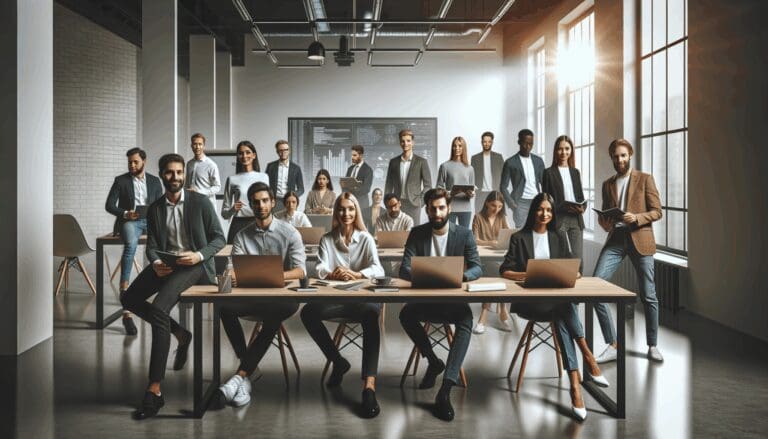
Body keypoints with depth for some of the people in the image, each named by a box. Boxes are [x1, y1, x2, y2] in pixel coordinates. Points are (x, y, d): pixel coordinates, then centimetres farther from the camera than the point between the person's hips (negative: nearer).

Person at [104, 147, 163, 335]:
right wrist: (125, 214, -15)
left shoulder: (154, 181, 16)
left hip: (150, 220, 3)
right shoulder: (120, 180, 9)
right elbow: (109, 205, 3)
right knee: (131, 244, -37)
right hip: (129, 221, -3)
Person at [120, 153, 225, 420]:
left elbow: (219, 238, -2)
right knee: (129, 299, -4)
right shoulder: (155, 209, 10)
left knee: (159, 308, -27)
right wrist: (156, 263, -18)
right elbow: (152, 245, 5)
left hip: (194, 264, -6)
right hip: (166, 263, 7)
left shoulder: (200, 202, -2)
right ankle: (179, 334, 11)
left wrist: (198, 255, -20)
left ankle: (154, 391, -28)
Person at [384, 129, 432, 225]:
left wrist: (419, 199, -7)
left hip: (413, 205, -2)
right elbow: (389, 185, 12)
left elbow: (428, 185, 3)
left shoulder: (421, 162, 2)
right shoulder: (393, 162, 10)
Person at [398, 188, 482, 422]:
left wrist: (460, 276, -28)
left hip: (454, 297, -1)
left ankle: (445, 390, -37)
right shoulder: (417, 233, 2)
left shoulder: (464, 234, 0)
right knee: (405, 314, -30)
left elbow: (477, 268, -5)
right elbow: (404, 269, -5)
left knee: (466, 320, -33)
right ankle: (434, 362, -5)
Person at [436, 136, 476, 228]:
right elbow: (439, 187, 2)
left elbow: (472, 189, 15)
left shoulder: (469, 168, 11)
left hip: (465, 208, 3)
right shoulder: (445, 166, 2)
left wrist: (471, 194, -8)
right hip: (449, 207, -3)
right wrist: (450, 193, -16)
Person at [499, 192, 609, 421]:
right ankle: (588, 357, -34)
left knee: (562, 316, -33)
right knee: (564, 310, -34)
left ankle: (575, 383, -38)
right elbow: (504, 270, -1)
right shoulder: (519, 238, 7)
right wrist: (525, 275, -21)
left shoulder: (559, 237, 17)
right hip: (529, 300, -2)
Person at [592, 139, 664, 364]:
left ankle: (652, 346, 21)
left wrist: (636, 218, -18)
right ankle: (612, 344, -6)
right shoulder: (607, 184, 16)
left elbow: (657, 211, 0)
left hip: (640, 239, -3)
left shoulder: (645, 179, 4)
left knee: (648, 295, 2)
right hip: (615, 239, 3)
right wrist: (604, 221, -2)